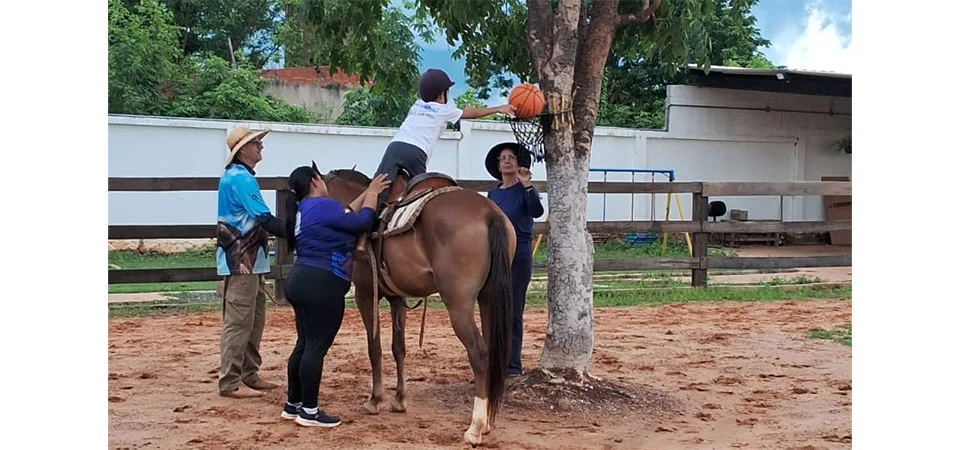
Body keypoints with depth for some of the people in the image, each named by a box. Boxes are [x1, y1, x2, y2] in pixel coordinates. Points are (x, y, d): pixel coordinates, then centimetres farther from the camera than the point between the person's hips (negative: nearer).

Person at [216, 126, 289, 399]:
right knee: (238, 321, -7)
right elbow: (264, 218, -22)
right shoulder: (240, 178, -16)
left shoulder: (240, 176, 15)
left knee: (254, 319, 15)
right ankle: (230, 382, -3)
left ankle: (249, 375, 23)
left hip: (250, 258, 10)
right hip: (241, 260, -10)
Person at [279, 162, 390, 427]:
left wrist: (367, 193, 24)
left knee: (305, 344, 16)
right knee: (316, 347, -5)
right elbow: (361, 222, -9)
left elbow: (344, 215, 23)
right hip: (321, 286, -11)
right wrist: (373, 193, 4)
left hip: (301, 281, 11)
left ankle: (293, 404, 21)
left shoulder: (304, 210, 17)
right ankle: (309, 411, -1)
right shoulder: (322, 206, -13)